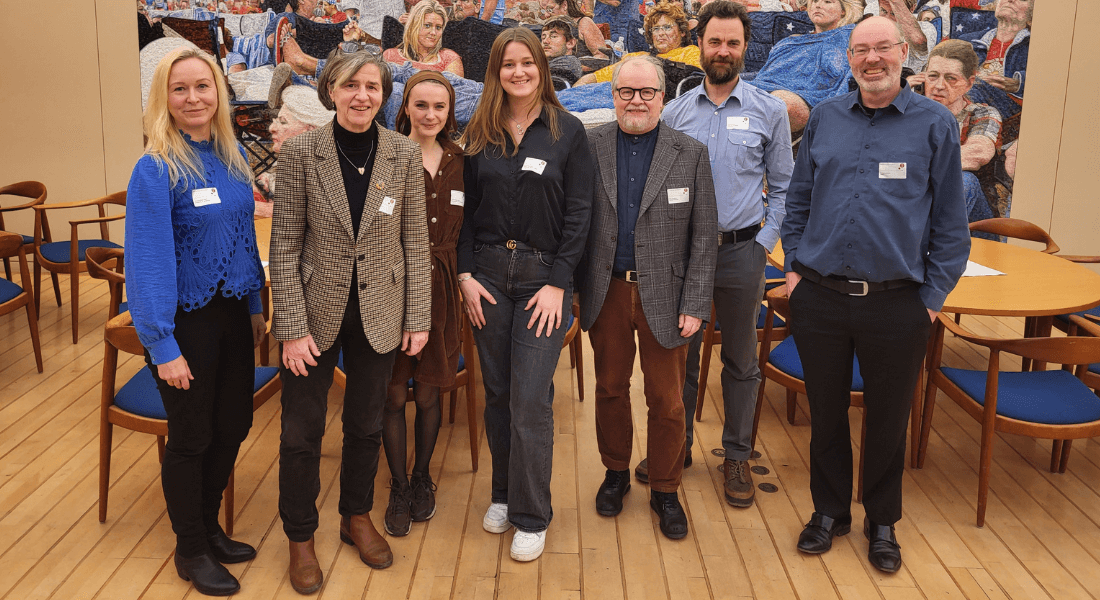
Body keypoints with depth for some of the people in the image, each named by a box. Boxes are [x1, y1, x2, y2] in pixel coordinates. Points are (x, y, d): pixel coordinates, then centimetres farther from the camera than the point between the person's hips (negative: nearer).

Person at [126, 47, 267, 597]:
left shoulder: (233, 157, 3)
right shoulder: (155, 169, -16)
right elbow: (148, 261, -18)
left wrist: (255, 306, 12)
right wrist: (163, 346, -20)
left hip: (232, 313, 6)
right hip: (187, 320, -6)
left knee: (232, 426, 16)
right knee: (192, 437, 8)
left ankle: (210, 529, 38)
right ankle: (191, 551, 29)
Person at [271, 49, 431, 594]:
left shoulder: (404, 155, -4)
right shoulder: (301, 152, -9)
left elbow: (415, 241, 1)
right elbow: (284, 245, -9)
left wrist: (418, 317, -1)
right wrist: (293, 328, -12)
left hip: (378, 315, 2)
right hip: (317, 312, -1)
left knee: (366, 425, 16)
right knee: (302, 432, 8)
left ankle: (357, 517, 39)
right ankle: (300, 538, 28)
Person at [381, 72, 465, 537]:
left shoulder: (460, 163, 7)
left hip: (440, 287, 3)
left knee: (428, 393, 12)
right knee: (394, 393, 5)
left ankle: (422, 477, 31)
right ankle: (399, 487, 21)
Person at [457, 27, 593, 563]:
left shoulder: (568, 131, -1)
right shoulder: (479, 135, 7)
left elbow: (578, 213, -4)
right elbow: (467, 210, 8)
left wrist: (557, 283, -10)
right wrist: (465, 274, -3)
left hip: (543, 275, -3)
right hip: (488, 273, 3)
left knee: (530, 398, -5)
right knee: (497, 393, 10)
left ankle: (531, 516, 9)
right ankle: (504, 493, 28)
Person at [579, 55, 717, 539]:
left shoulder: (691, 154, -1)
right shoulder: (589, 146, 0)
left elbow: (704, 236, -2)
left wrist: (695, 305, -6)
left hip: (664, 295, -1)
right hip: (606, 293, 1)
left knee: (667, 400, 7)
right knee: (610, 388, 15)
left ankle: (665, 490, 26)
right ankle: (616, 472, 36)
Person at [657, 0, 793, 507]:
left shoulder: (769, 111, 1)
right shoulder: (676, 112, 5)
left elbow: (783, 187, 5)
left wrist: (766, 241, -4)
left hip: (742, 251, -1)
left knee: (741, 360, 9)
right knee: (680, 354, 10)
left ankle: (737, 456, 23)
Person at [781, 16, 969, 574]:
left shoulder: (936, 124, -1)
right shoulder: (824, 118, 6)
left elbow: (950, 222, 0)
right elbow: (798, 198, 13)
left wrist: (933, 296, -3)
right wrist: (794, 266, 6)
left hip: (897, 303, -2)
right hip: (819, 297, 2)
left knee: (888, 418, 12)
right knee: (826, 411, 14)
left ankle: (882, 523, 32)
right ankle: (829, 511, 33)